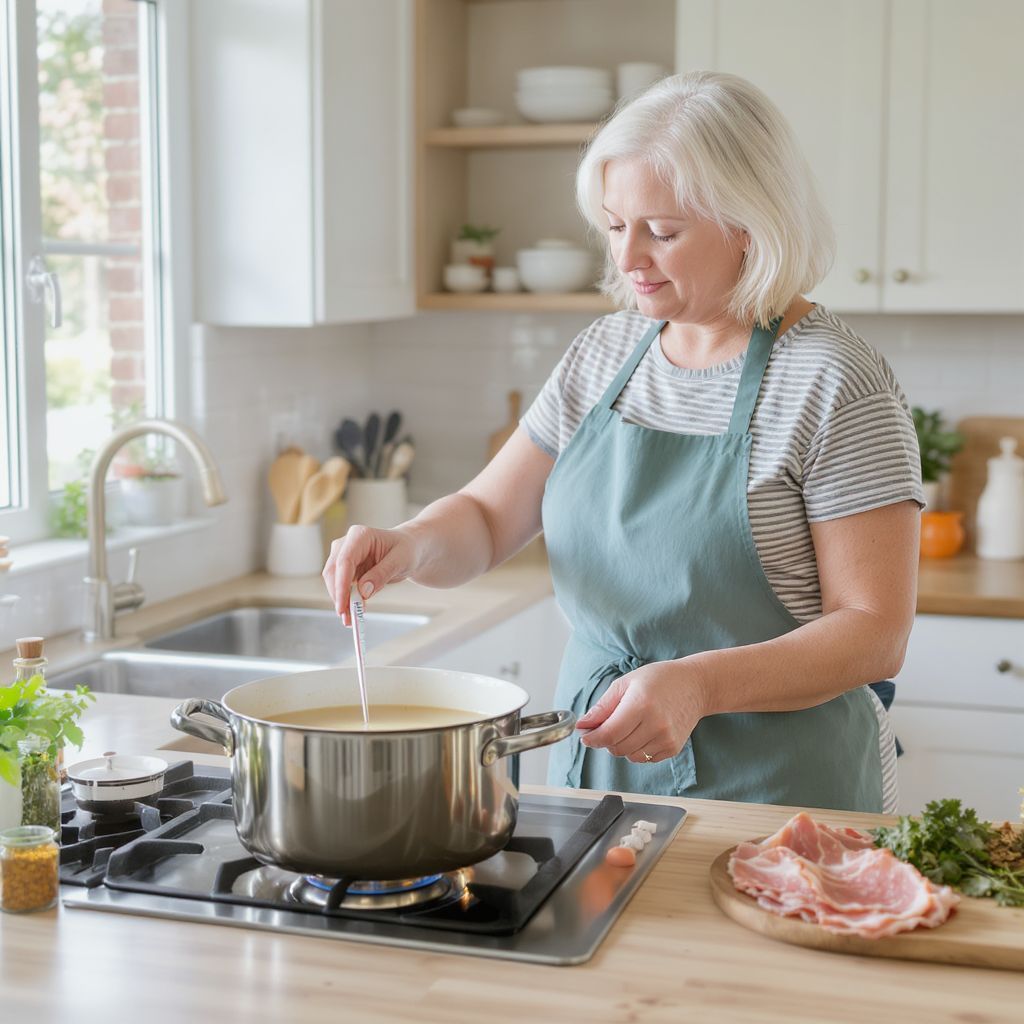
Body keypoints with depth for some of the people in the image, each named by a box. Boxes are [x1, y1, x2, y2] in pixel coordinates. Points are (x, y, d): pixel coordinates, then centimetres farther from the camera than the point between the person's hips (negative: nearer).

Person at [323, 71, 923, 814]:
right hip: (593, 762, 5)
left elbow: (876, 634, -15)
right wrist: (408, 545, -15)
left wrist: (698, 683, -29)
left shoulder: (835, 382, -14)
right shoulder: (604, 355, 5)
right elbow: (484, 522, 7)